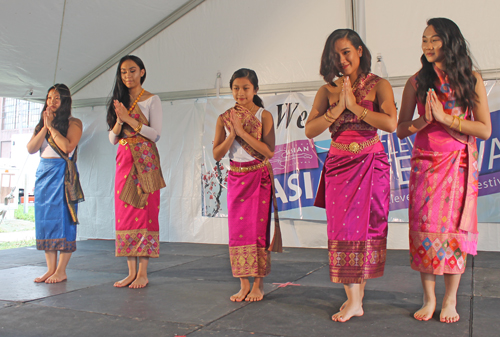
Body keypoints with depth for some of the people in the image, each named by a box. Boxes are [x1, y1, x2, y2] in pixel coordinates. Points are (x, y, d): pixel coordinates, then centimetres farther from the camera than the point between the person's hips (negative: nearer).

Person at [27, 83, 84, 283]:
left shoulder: (74, 123, 0)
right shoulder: (41, 124, 18)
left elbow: (67, 147, -15)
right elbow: (31, 149, 6)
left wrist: (52, 126, -8)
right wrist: (45, 127, -1)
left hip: (62, 175, -6)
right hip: (43, 173, 6)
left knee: (62, 219, -6)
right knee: (44, 219, 4)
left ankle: (61, 271, -2)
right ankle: (50, 269, 10)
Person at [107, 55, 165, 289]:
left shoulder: (152, 100, 3)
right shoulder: (119, 100, 17)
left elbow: (156, 134, -7)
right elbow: (112, 139, 12)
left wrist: (129, 119, -13)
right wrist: (120, 120, -7)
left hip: (145, 161, -5)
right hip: (124, 160, 5)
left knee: (145, 212, -8)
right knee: (125, 213, 1)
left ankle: (143, 272, -3)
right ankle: (131, 271, 7)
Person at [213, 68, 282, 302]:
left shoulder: (264, 116, -4)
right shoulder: (224, 119, 4)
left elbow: (269, 151, -15)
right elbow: (217, 155, 0)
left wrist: (242, 131, -17)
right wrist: (231, 134, -15)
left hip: (260, 176, -3)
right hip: (236, 177, 3)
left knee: (259, 228, -1)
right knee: (238, 229, 3)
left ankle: (258, 285, 10)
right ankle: (244, 285, 13)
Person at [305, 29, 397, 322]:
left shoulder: (378, 85, 1)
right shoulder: (328, 91, 8)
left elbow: (391, 123, -15)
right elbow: (310, 130, -2)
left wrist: (354, 106, -12)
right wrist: (338, 108, -12)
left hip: (370, 163, -2)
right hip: (338, 164, 2)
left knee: (365, 225, 1)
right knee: (342, 228, -3)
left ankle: (358, 292, 15)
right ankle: (354, 300, 3)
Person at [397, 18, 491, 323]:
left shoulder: (471, 79, 2)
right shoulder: (417, 82, 6)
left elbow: (485, 129, -3)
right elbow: (401, 129, 6)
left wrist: (445, 118, -13)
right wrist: (424, 120, -14)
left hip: (458, 163, -1)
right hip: (425, 162, 1)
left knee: (454, 226, -1)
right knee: (424, 226, -2)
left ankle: (450, 300, 11)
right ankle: (429, 298, 10)